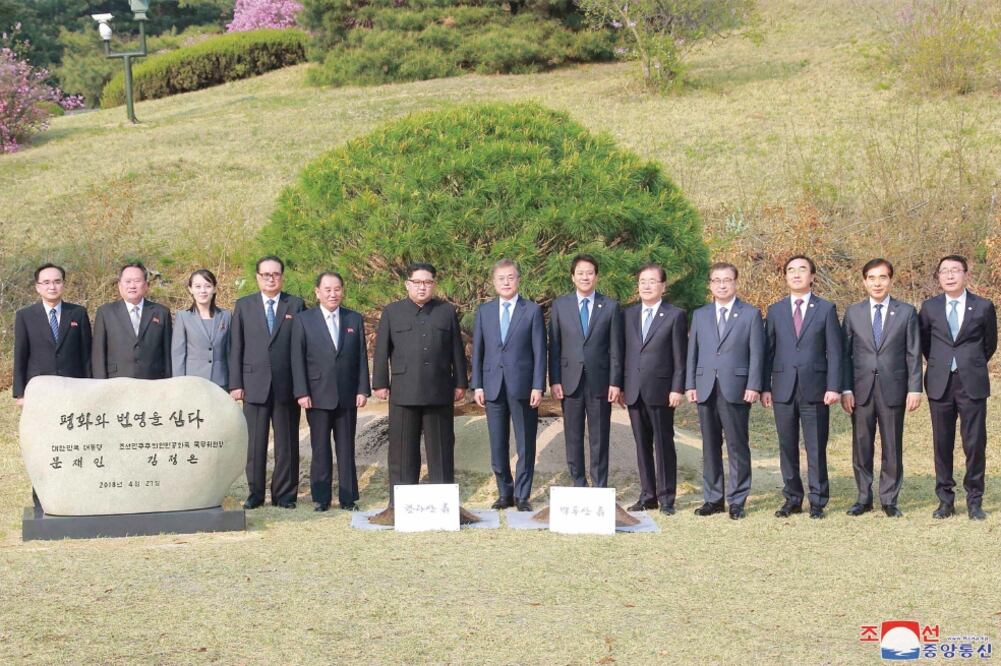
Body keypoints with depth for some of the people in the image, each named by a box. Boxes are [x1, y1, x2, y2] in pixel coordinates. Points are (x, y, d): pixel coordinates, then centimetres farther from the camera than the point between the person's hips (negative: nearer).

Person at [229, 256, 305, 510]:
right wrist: (235, 384, -1)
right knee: (254, 442, 3)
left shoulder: (296, 305, 7)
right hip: (254, 384, 0)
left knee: (287, 443, 4)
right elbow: (236, 347, 6)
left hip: (287, 386, 0)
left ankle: (285, 494, 12)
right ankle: (255, 493, 12)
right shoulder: (244, 306, 9)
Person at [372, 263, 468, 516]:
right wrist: (380, 383, 2)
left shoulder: (447, 312, 11)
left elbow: (457, 350, 10)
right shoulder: (392, 312, 9)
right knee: (403, 450, 2)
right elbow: (381, 351, 7)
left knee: (441, 449, 5)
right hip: (404, 392, -1)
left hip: (440, 392, 1)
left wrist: (460, 383, 7)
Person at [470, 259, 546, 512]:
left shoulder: (532, 310, 2)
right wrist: (477, 385, 3)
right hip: (493, 386, 3)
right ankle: (505, 493, 18)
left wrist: (538, 386, -8)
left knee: (525, 444, 2)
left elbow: (539, 351, -1)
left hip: (522, 385, -3)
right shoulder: (484, 311, 10)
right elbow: (477, 350, 10)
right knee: (498, 445, 6)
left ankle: (522, 496, 10)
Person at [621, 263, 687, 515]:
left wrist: (677, 389, -10)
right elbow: (624, 352, 13)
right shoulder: (628, 314, 13)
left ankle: (666, 497, 5)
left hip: (660, 391, -4)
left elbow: (680, 357, -3)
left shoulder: (675, 315, 0)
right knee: (642, 445, 9)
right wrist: (621, 386, 7)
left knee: (664, 445, -1)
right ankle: (647, 495, 15)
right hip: (634, 391, 4)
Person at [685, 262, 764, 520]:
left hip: (736, 390, -3)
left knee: (737, 446, -2)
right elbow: (692, 352, 13)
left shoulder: (751, 314, 4)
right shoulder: (700, 315, 14)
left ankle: (737, 500, 4)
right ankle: (713, 499, 14)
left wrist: (754, 386, -10)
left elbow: (756, 353, -1)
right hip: (705, 389, 4)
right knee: (710, 446, 7)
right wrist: (690, 385, 4)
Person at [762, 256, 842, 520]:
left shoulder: (826, 309, 5)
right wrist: (765, 387, 3)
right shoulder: (775, 310, 11)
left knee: (816, 448, 0)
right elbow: (768, 351, 10)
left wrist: (834, 387, -8)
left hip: (815, 388, -2)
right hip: (783, 388, 2)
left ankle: (817, 501, 8)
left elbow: (834, 351, 0)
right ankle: (792, 498, 15)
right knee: (787, 447, 6)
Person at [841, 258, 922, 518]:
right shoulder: (853, 313, 6)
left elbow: (913, 354, 2)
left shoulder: (906, 312, 4)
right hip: (861, 389, 1)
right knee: (861, 446, 5)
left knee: (892, 447, 3)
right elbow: (845, 353, 5)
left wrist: (914, 388, -4)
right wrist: (845, 389, -2)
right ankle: (864, 498, 15)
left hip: (893, 389, -1)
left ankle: (889, 499, 12)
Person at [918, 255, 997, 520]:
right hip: (940, 384, 2)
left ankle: (974, 500, 9)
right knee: (942, 443, 5)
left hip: (972, 384, -1)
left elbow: (990, 344, 13)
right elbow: (923, 341, 19)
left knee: (975, 443, -1)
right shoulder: (929, 307, 5)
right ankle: (945, 499, 14)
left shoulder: (983, 307, 1)